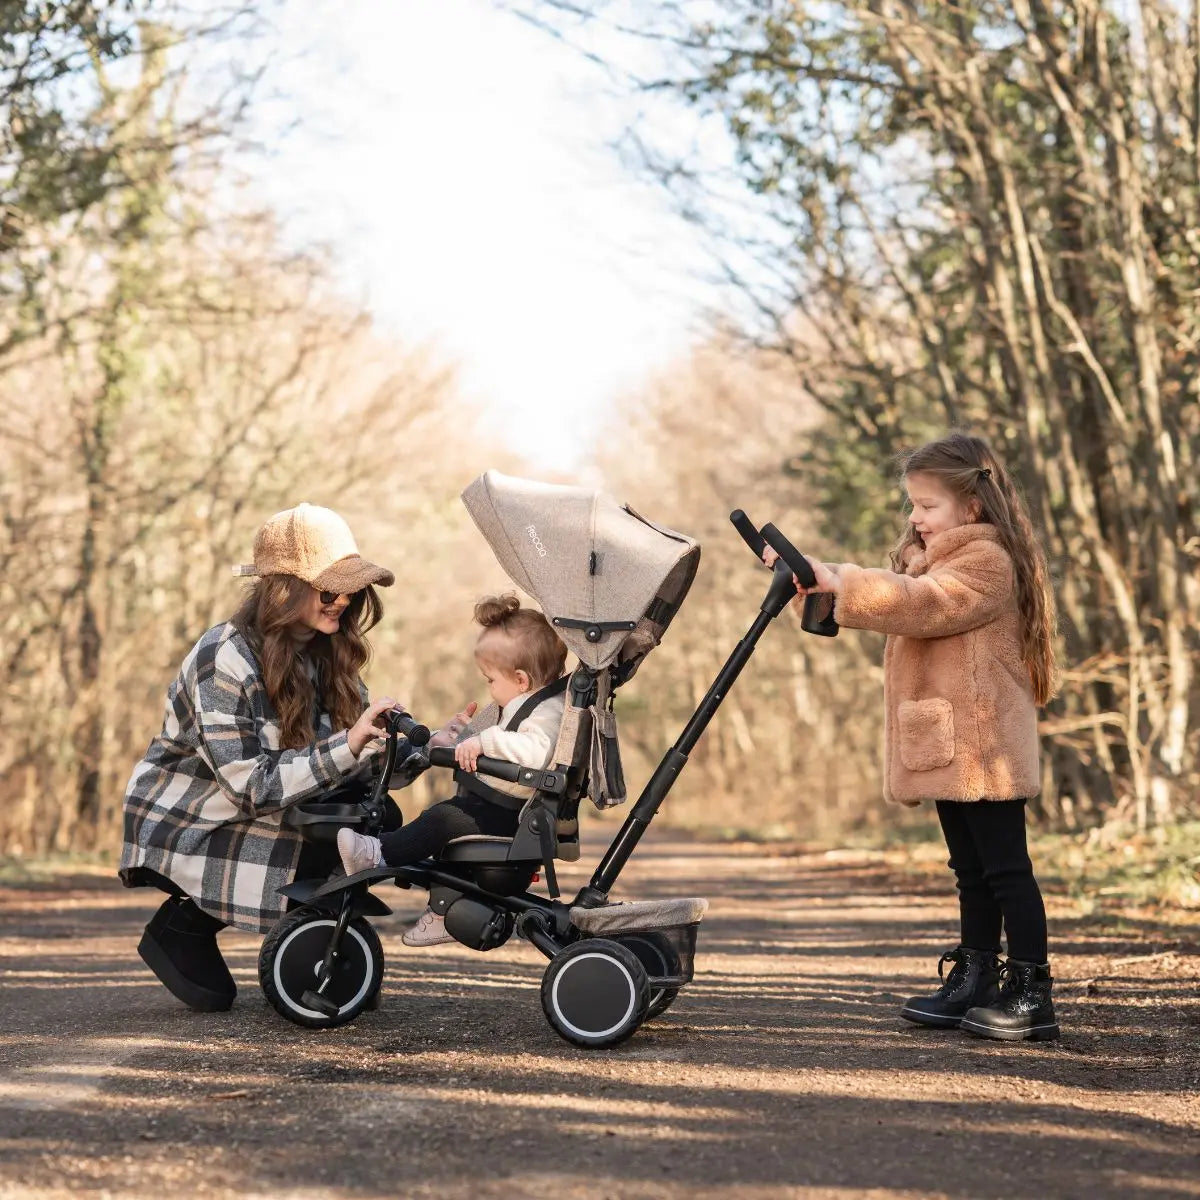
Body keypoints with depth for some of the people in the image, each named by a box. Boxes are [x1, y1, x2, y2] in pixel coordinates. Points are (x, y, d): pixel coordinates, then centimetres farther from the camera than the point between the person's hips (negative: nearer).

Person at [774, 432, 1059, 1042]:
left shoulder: (986, 562, -12)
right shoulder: (933, 560, 23)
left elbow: (918, 603, -25)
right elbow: (899, 607, 21)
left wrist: (838, 579, -24)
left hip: (982, 746, -10)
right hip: (949, 745, 10)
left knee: (1005, 866, -6)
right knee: (972, 871, 14)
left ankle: (1032, 992, -2)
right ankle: (975, 981, 20)